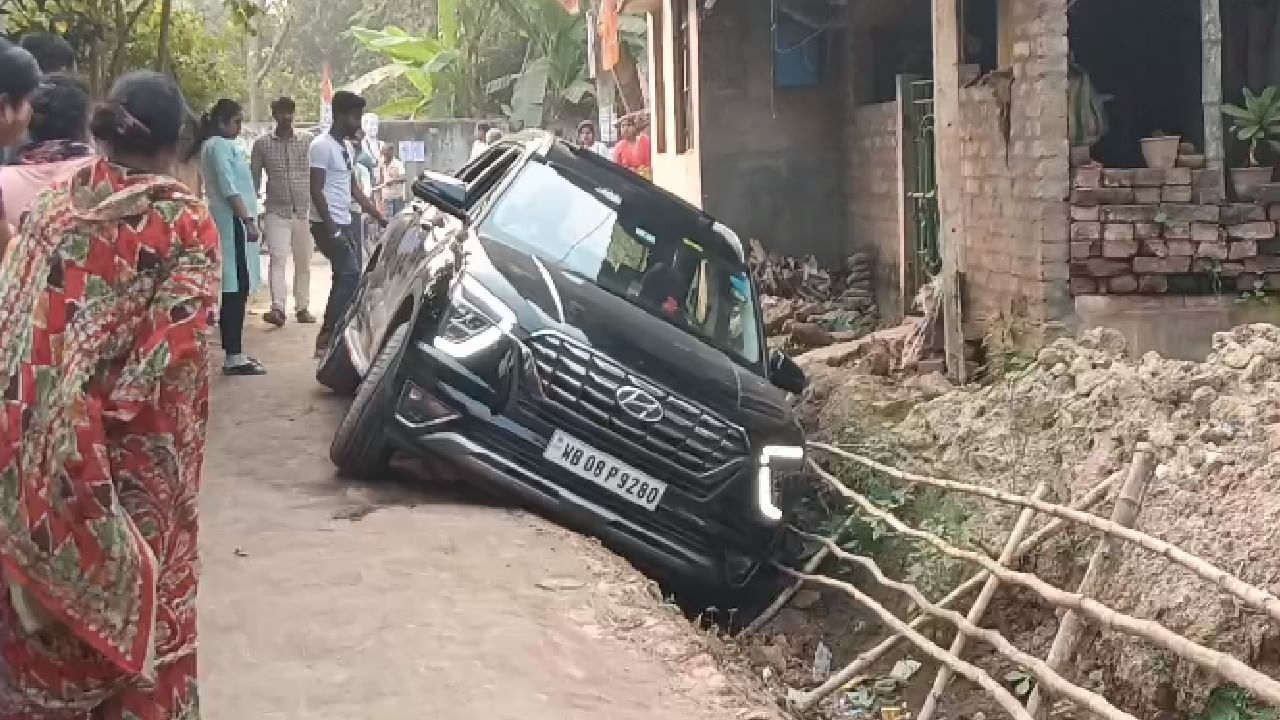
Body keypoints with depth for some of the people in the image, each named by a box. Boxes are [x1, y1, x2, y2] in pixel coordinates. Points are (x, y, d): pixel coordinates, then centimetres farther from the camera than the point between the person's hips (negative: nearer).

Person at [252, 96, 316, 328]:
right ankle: (278, 308, -23)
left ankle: (302, 307, 19)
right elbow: (254, 178, 9)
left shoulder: (308, 140, 4)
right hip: (276, 211, -1)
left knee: (303, 262, 8)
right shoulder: (262, 144, 4)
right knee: (277, 259, -15)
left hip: (305, 210, 1)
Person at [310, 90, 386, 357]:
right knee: (350, 275, -14)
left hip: (345, 223, 9)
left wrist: (380, 218, 17)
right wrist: (331, 228, -23)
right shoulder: (322, 145, -13)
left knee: (347, 278, 8)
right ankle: (326, 338, -11)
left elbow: (354, 189, 21)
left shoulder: (346, 147, 15)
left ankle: (333, 335, 13)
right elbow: (316, 190, -18)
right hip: (327, 224, -9)